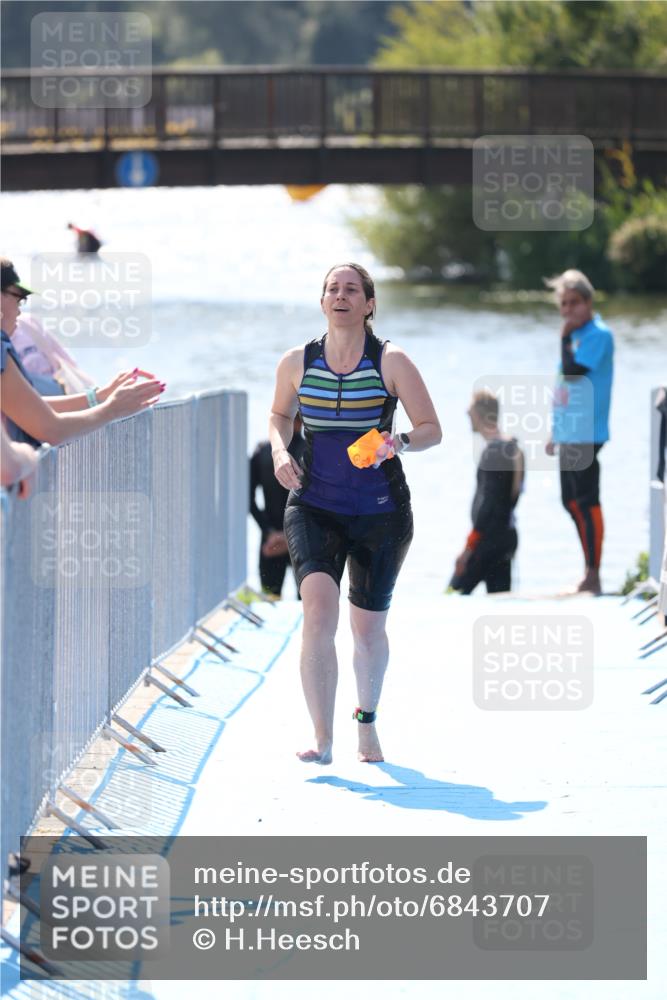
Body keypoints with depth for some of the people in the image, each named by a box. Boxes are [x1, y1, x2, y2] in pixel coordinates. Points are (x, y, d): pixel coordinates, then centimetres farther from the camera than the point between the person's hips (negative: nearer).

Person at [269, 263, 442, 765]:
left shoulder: (392, 362, -6)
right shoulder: (297, 363, 1)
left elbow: (432, 429, -3)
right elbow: (280, 414, 19)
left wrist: (398, 442, -24)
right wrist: (280, 450, -1)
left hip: (381, 513, 0)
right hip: (314, 508, 1)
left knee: (368, 626, 9)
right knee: (319, 609, -21)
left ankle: (367, 718, 39)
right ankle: (323, 738, -19)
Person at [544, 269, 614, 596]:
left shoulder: (598, 334, -12)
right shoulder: (576, 334, 15)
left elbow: (573, 372, -24)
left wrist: (565, 337, -14)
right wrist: (555, 430, 23)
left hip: (586, 434, -9)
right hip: (568, 434, 9)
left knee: (587, 502, -9)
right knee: (572, 502, 14)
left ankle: (593, 577, -7)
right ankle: (589, 571, 22)